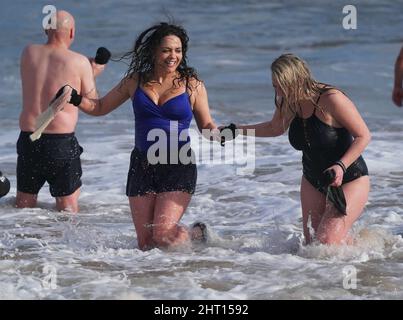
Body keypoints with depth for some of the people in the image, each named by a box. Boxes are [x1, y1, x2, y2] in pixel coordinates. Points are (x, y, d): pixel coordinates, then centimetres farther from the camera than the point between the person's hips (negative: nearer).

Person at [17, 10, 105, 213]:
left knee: (23, 205, 15)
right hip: (62, 141, -3)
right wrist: (92, 75, 21)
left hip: (28, 137, 3)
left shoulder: (28, 53, 3)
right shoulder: (80, 63, -6)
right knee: (68, 208, 9)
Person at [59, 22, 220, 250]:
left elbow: (207, 125, 7)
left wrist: (220, 136, -15)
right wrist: (76, 99, -1)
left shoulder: (192, 84, 1)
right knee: (146, 244, 0)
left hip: (179, 167, -3)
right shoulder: (136, 81, 8)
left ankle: (198, 234, 16)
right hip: (143, 166, 3)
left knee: (163, 236, -16)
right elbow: (100, 107, 17)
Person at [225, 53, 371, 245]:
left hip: (349, 181, -7)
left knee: (327, 243, -18)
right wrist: (236, 130, 13)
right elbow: (275, 128, 19)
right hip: (313, 182, 7)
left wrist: (341, 166, -32)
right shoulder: (288, 104, -5)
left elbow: (363, 136, -20)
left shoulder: (331, 100, -25)